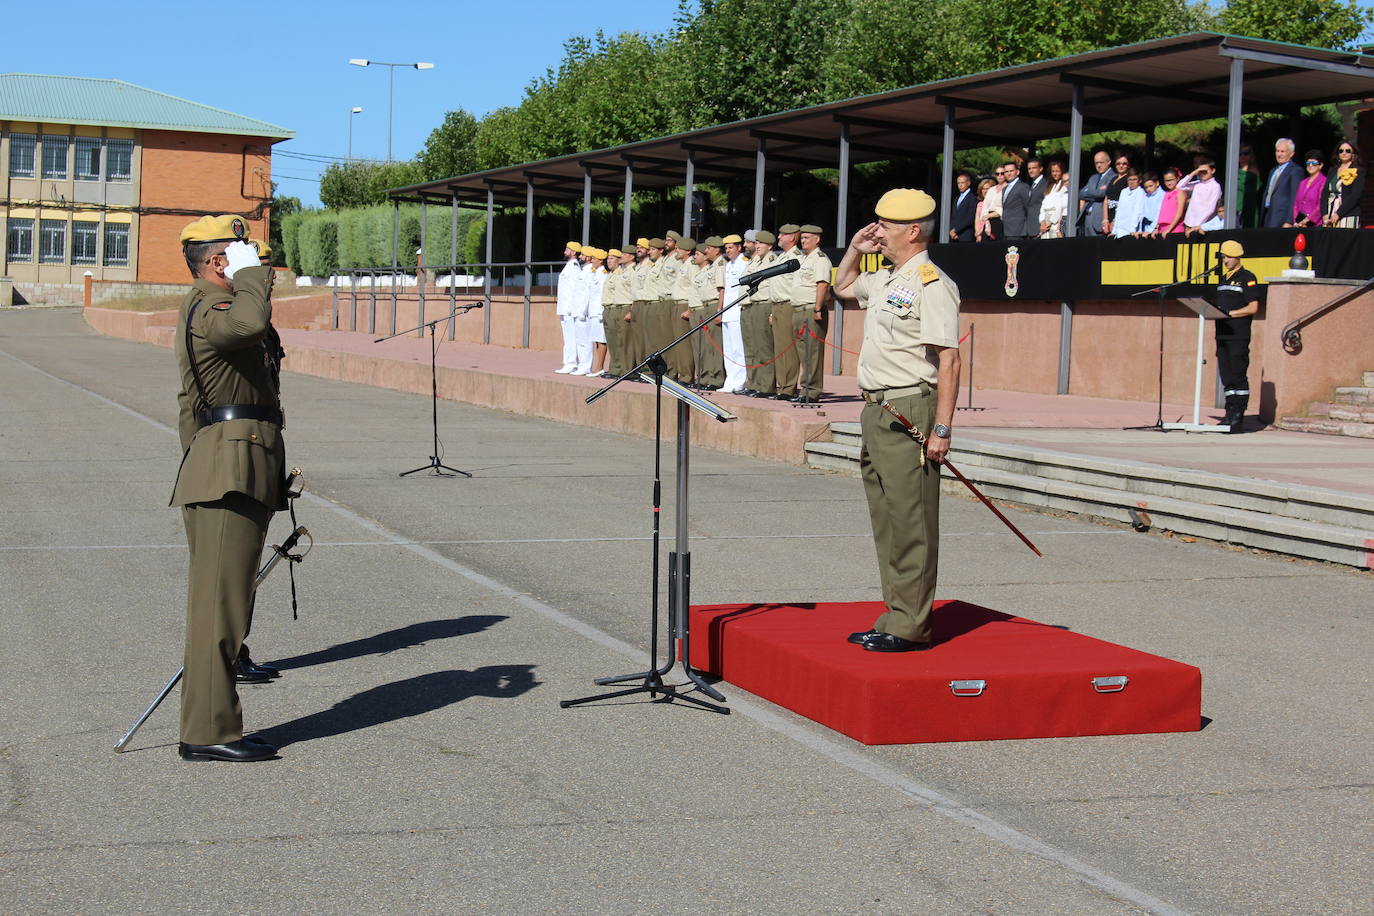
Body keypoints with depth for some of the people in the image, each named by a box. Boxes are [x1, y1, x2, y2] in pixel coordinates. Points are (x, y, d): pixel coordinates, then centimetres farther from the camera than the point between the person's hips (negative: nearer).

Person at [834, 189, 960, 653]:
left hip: (909, 414, -10)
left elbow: (948, 359, -18)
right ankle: (894, 619, 21)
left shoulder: (932, 284, -12)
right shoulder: (883, 281, 16)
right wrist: (855, 248, 21)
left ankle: (911, 627, -2)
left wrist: (942, 429, -21)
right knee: (886, 520, 13)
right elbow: (843, 286, 39)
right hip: (877, 411, 10)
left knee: (910, 522, -6)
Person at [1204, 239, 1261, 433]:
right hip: (1222, 335, 8)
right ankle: (1230, 414, 11)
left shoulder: (1247, 278, -3)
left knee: (1238, 376, -7)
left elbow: (1253, 308, -10)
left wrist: (1230, 313, -15)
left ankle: (1239, 415, -6)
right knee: (1226, 377, 7)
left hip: (1239, 336, -8)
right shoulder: (1222, 279, 20)